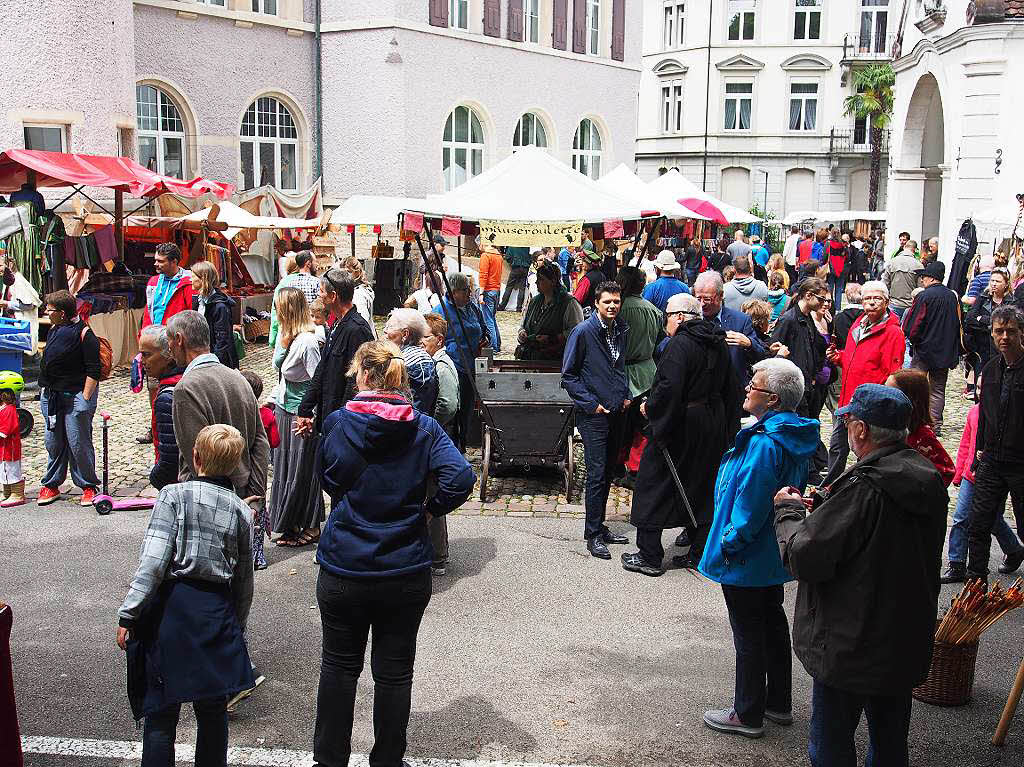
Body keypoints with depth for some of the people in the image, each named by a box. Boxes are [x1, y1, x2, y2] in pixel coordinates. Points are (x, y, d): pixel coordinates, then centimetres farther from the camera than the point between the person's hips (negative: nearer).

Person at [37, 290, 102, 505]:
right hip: (50, 395, 8)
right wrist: (44, 390, 18)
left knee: (78, 443, -3)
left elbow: (93, 371, -13)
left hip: (76, 395, -7)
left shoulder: (84, 334, -12)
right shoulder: (53, 330, 12)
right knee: (53, 442, 12)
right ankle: (51, 485, 22)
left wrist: (85, 398, -17)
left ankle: (88, 487, 9)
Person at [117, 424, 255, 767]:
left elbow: (153, 562, -16)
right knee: (212, 710, 15)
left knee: (161, 712, 6)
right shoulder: (241, 510, 6)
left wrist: (128, 615, -11)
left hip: (171, 610, -3)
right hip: (217, 613, 3)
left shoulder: (174, 495, -6)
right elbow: (244, 581, 12)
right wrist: (237, 626, 24)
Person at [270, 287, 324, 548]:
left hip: (301, 414, -9)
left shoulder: (307, 342, -22)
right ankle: (291, 525, 28)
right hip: (283, 409, 9)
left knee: (301, 470, 2)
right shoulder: (285, 335, 4)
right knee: (284, 466, 15)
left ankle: (311, 527, 18)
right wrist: (283, 342, 2)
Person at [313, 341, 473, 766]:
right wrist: (428, 509, -4)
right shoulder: (424, 427, -6)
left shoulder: (337, 423, -7)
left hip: (343, 570, 0)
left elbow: (328, 481, 5)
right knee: (394, 671, 13)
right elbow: (461, 477, -19)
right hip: (407, 572, 0)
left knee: (339, 666, 16)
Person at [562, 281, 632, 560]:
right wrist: (590, 403, -13)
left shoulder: (622, 330, 8)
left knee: (608, 471, 13)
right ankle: (593, 534, 1)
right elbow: (569, 375, -8)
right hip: (593, 414, -7)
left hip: (617, 411, 7)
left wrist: (625, 395, 10)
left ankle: (599, 526, 24)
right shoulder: (583, 332, -11)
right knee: (597, 473, -7)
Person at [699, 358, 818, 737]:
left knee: (749, 635, 4)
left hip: (748, 560, -10)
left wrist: (729, 544, -16)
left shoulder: (764, 444, -28)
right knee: (773, 622, 21)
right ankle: (779, 703, 35)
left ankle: (748, 715, 18)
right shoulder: (793, 438, 3)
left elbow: (750, 503, -26)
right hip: (775, 553, 10)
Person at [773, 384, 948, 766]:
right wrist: (827, 505, 9)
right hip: (907, 646, 8)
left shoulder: (862, 490, -27)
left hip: (851, 646, -8)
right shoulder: (929, 480, -1)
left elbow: (804, 557, -25)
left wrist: (788, 511, -6)